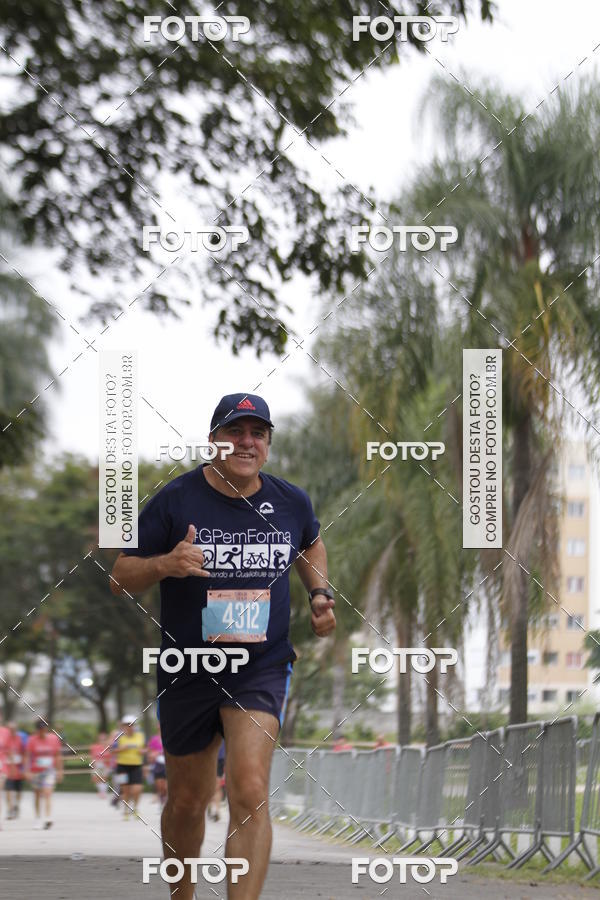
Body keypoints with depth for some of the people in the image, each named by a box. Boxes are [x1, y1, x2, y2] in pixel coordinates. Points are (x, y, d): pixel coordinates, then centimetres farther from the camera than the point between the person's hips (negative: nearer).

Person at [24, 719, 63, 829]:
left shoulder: (54, 739, -1)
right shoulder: (32, 740, -4)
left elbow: (58, 756, 7)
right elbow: (28, 757, -4)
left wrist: (59, 771, 6)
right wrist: (27, 771, -13)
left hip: (49, 770, -1)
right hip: (35, 771, 1)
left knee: (47, 793, -17)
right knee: (37, 796, 11)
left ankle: (48, 819, -25)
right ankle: (38, 819, 24)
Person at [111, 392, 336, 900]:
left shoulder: (292, 502, 0)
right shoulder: (174, 500, -9)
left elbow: (310, 544, 25)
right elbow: (120, 578, -6)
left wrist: (320, 594, 8)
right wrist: (163, 565, -26)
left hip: (262, 671, 0)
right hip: (187, 672, 0)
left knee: (250, 792, -20)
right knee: (188, 801, 14)